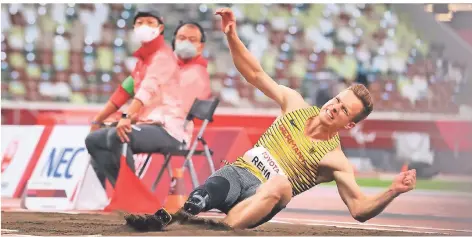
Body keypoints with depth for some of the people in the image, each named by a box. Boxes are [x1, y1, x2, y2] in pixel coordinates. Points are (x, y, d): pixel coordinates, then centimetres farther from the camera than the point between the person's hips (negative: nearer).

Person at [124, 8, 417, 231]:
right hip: (238, 171, 4)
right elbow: (255, 74, 14)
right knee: (206, 195, -34)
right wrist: (233, 37, 0)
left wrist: (392, 192, -24)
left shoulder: (335, 160, 0)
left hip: (264, 198, -4)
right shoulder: (295, 104, 11)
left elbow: (360, 209, -5)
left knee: (280, 184, -42)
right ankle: (164, 220, -61)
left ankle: (223, 230, -59)